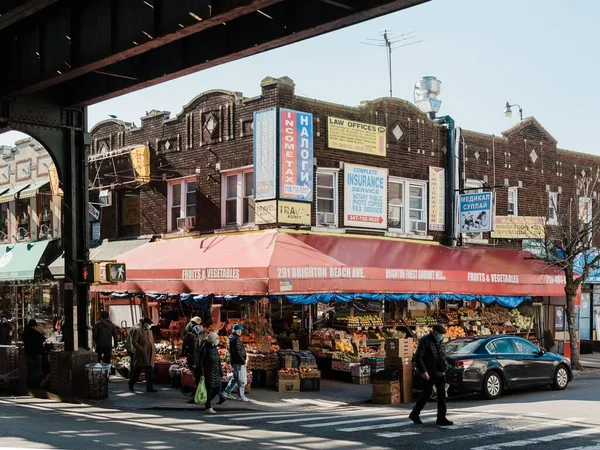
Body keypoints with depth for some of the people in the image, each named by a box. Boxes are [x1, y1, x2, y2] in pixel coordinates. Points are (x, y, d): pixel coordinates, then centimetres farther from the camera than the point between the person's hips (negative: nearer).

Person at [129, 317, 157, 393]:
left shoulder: (150, 331, 19)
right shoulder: (138, 331, -4)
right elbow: (134, 341, -11)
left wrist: (153, 349, 12)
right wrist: (140, 349, -17)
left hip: (149, 355, 7)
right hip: (141, 355, -7)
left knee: (149, 372, 3)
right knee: (137, 370, 0)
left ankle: (149, 388, 5)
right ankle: (131, 385, 16)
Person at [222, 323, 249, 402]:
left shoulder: (231, 337, 12)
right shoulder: (236, 339, -20)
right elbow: (238, 351, -23)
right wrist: (243, 360, -16)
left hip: (234, 361, 10)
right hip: (238, 362, -10)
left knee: (235, 378, 20)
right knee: (241, 379, -1)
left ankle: (227, 392, 23)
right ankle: (241, 396, 6)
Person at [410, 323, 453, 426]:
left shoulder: (440, 341, 13)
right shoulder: (425, 341, -12)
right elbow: (418, 357, -17)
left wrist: (444, 369, 19)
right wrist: (423, 371, -22)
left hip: (440, 373, 7)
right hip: (429, 374, -7)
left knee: (442, 395, 3)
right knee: (427, 394, -2)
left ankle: (441, 418, 5)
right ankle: (414, 414, 13)